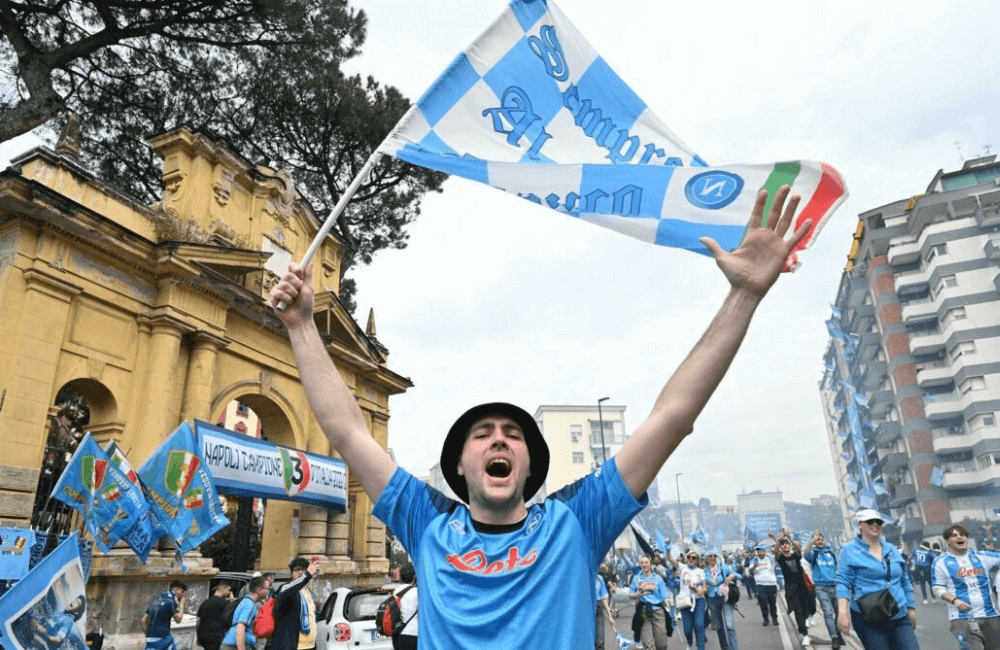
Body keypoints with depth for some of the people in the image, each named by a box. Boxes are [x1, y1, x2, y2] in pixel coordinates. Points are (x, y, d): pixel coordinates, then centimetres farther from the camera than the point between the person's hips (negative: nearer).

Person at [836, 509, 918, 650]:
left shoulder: (892, 550, 13)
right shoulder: (850, 550, -3)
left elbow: (905, 582, 21)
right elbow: (843, 583, -9)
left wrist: (911, 608, 19)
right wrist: (842, 612, -19)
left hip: (900, 617, 5)